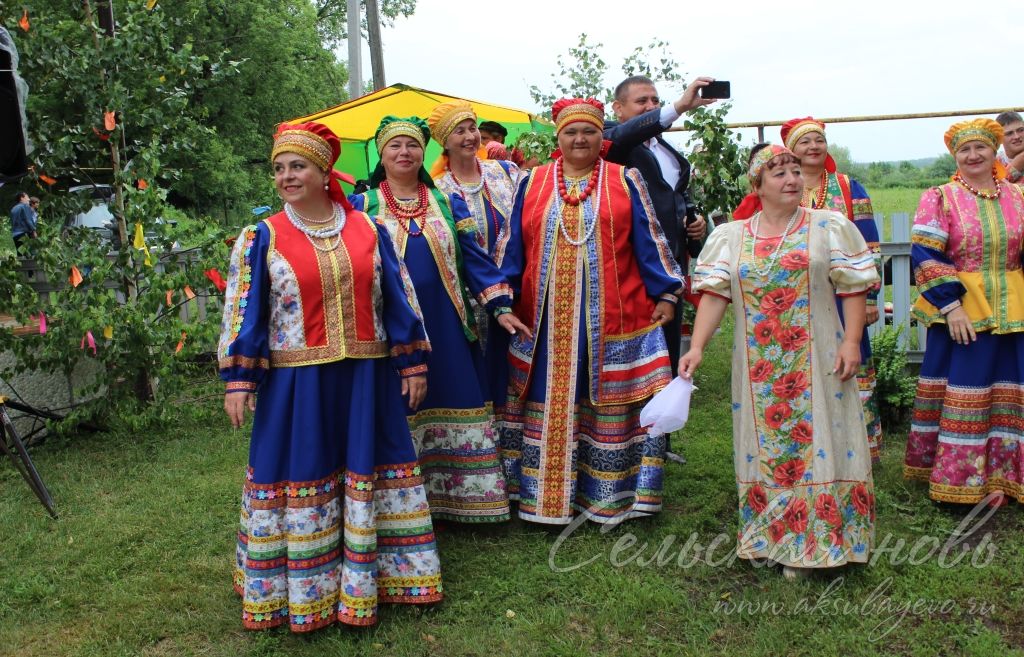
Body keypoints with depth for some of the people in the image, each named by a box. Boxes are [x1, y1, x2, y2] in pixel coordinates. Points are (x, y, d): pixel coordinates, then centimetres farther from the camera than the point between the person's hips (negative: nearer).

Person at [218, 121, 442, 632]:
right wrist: (238, 380, -7)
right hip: (296, 381, -2)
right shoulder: (262, 238, 0)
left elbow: (398, 299, 7)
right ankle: (301, 589, 20)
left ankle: (366, 578, 27)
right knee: (299, 476, 5)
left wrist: (413, 362, 4)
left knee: (367, 474, 10)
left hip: (364, 377, 2)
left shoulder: (367, 230, 5)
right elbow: (243, 313, -1)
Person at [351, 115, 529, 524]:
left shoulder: (448, 203, 11)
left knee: (452, 407, 6)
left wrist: (501, 307, -2)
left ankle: (459, 496, 19)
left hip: (446, 329, 2)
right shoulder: (363, 206, 6)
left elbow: (474, 258, 7)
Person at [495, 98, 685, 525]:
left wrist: (665, 294, 1)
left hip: (612, 320, -1)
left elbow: (649, 241, 6)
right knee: (548, 404, 6)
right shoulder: (532, 184, 10)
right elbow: (511, 246, 11)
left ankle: (607, 496, 15)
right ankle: (544, 496, 15)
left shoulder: (625, 181, 6)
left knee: (608, 404, 4)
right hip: (545, 321, 2)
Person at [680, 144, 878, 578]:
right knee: (765, 446, 8)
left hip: (816, 362, -2)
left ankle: (816, 541, 11)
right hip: (759, 369, 2)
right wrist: (697, 347, -11)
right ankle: (770, 540, 20)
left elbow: (853, 290, -1)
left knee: (817, 442, 0)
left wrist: (852, 341, -10)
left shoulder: (829, 228, 2)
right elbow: (714, 294, -2)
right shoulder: (731, 237, 7)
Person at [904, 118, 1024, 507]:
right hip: (959, 312, -4)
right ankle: (957, 479, 12)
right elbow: (924, 256, -10)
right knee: (963, 391, 1)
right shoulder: (939, 199, -2)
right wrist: (951, 305, -17)